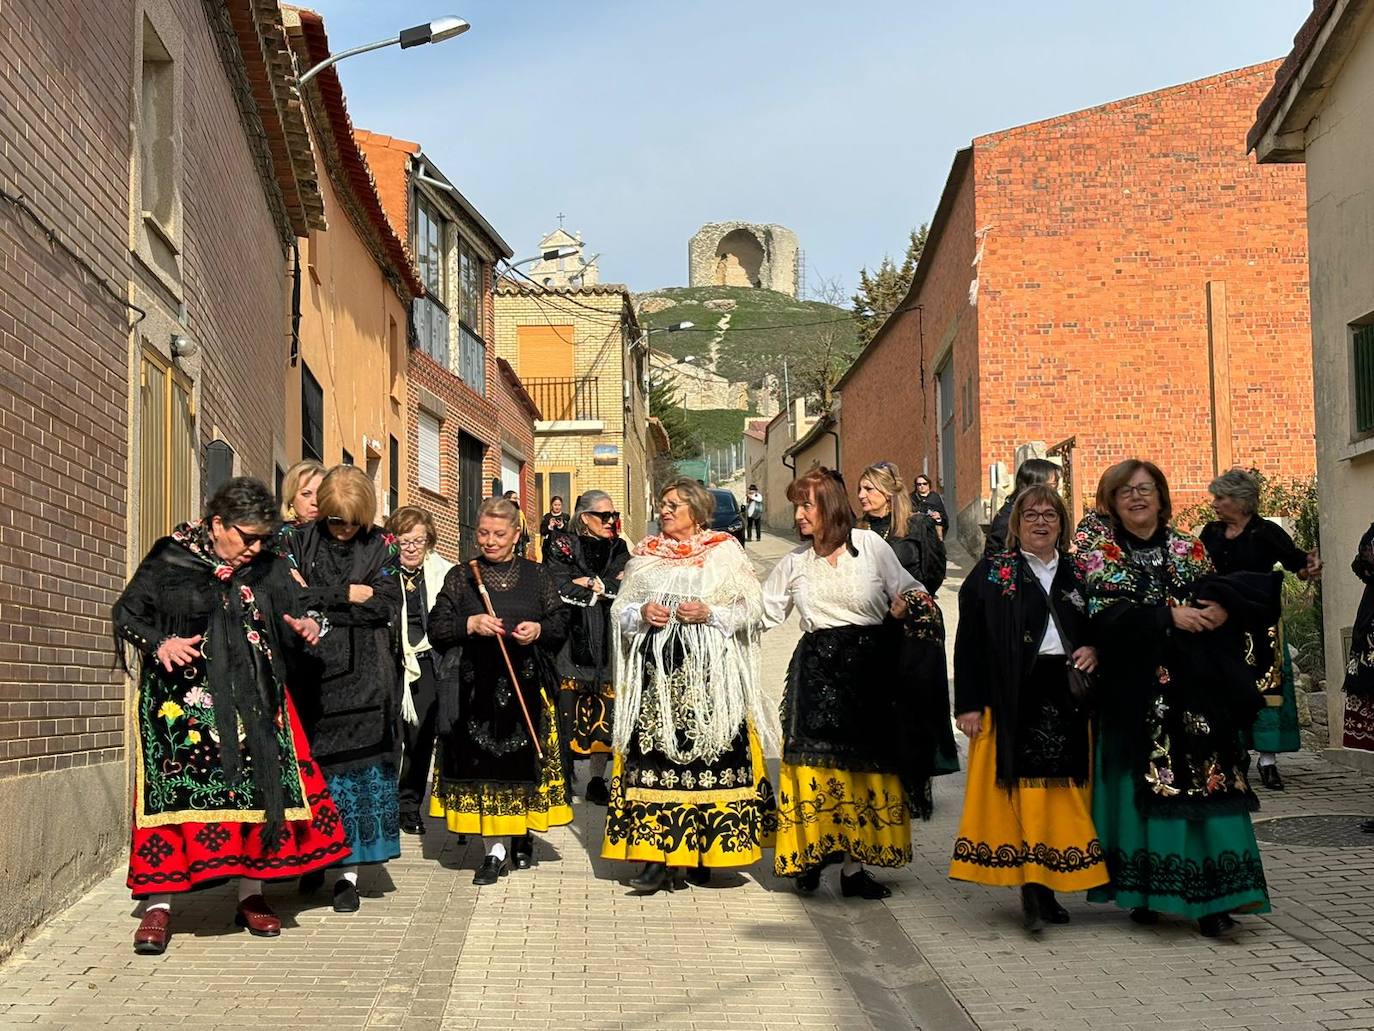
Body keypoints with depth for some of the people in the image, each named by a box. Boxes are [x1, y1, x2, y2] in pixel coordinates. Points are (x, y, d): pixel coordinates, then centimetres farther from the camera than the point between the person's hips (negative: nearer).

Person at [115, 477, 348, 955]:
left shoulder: (268, 569, 6)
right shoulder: (170, 561, -3)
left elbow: (297, 612, 15)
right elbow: (126, 615, 1)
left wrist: (308, 624, -9)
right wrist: (159, 645, -17)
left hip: (252, 702, 4)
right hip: (183, 702, -3)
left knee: (258, 789, 2)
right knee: (175, 791, -9)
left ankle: (252, 895, 13)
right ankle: (159, 903, -2)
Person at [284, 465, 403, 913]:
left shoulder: (381, 546, 6)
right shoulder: (299, 543, 7)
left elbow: (386, 604, -8)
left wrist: (317, 599, -8)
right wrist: (347, 595, -10)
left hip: (363, 677, -1)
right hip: (312, 672, 1)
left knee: (358, 765, -2)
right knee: (310, 764, 4)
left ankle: (347, 872, 4)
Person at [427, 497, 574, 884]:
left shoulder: (536, 575, 8)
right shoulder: (460, 576, 6)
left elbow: (561, 622, 10)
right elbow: (436, 630, 2)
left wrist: (539, 630, -10)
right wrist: (470, 625, -14)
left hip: (528, 685, 1)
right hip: (478, 687, -1)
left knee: (527, 760, 5)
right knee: (482, 763, -3)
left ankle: (524, 835, 24)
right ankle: (495, 849, 4)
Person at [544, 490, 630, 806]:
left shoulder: (618, 548, 14)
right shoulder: (561, 546, 4)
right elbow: (561, 590, -9)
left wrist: (589, 583, -7)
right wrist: (604, 587, -3)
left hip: (606, 642, 3)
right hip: (570, 639, -3)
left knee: (602, 711, 0)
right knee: (566, 706, -7)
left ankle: (598, 780, 6)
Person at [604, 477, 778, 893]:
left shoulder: (724, 551, 7)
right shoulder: (644, 554, 18)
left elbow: (751, 608, 2)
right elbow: (619, 610, 18)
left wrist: (710, 614, -12)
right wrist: (641, 613, -3)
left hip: (708, 671, -3)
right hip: (655, 670, 3)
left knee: (705, 749, -6)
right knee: (653, 755, -5)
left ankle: (699, 852, 4)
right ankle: (658, 856, -5)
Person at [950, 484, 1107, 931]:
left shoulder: (1078, 574, 14)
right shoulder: (990, 574, 3)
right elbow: (968, 641, -1)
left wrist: (1093, 651, -2)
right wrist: (968, 704, -7)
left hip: (1067, 697, 4)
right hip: (1011, 698, -3)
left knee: (1064, 791, 4)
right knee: (1018, 789, -7)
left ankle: (1046, 886, 13)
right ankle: (1030, 886, -3)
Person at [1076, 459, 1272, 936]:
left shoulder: (1189, 549, 13)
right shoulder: (1099, 549, 4)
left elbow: (1222, 596, 9)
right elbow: (1104, 613, -9)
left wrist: (1222, 608, -15)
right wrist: (1168, 615, -17)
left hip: (1194, 684, 2)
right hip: (1134, 687, -2)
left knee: (1207, 785, -4)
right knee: (1141, 787, 0)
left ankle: (1212, 896, -2)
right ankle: (1142, 888, 10)